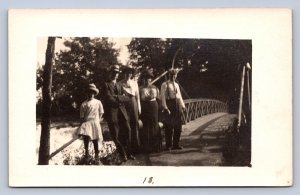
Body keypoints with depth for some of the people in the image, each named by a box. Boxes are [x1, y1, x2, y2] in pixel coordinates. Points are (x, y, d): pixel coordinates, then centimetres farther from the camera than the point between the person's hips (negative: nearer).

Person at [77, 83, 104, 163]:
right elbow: (82, 116, 6)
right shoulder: (84, 104, 5)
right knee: (85, 136, -23)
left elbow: (101, 113, 12)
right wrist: (83, 123, -3)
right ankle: (86, 150, -1)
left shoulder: (98, 102, 5)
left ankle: (96, 156, 14)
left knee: (95, 140, 3)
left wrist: (98, 120, 4)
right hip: (86, 122, 0)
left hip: (95, 123, 0)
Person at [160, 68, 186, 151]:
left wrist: (182, 105, 10)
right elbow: (163, 96, -8)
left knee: (178, 126, 7)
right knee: (169, 126, -6)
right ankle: (168, 145, 1)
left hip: (177, 105, 6)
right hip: (170, 104, -6)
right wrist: (165, 107, -17)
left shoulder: (176, 85, 19)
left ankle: (176, 144, 16)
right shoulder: (165, 85, -2)